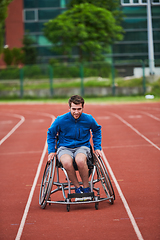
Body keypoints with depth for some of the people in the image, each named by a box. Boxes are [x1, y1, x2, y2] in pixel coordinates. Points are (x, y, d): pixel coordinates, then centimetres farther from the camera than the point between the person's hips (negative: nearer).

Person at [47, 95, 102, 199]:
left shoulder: (89, 119, -5)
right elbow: (51, 133, 11)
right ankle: (77, 187, -15)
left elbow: (97, 130, 19)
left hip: (82, 147, 0)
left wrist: (97, 147, 13)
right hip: (64, 148, 0)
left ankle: (86, 188, -17)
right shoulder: (61, 120, -9)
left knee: (80, 160, -39)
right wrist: (51, 151, 4)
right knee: (67, 162, -38)